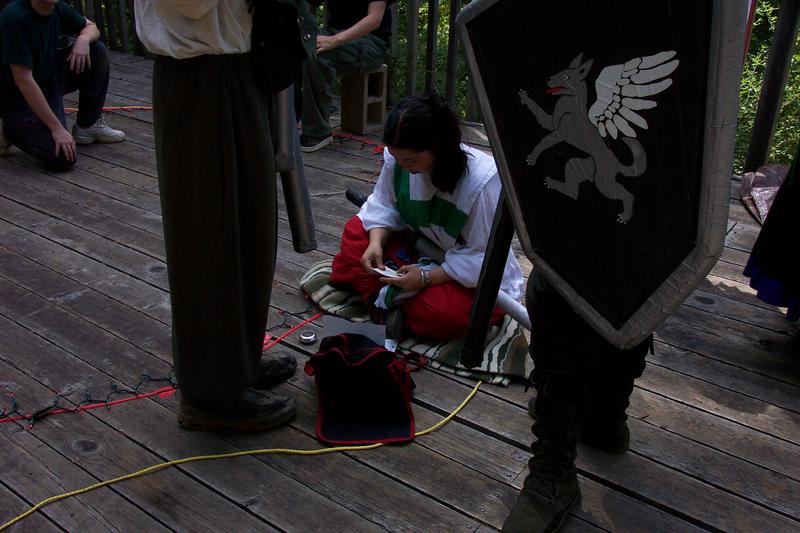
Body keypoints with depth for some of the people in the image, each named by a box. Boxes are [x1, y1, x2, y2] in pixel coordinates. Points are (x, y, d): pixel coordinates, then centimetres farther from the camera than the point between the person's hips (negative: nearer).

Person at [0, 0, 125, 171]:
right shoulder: (15, 17, -28)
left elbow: (91, 27, 11)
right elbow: (23, 80, -29)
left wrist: (84, 38, -16)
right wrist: (57, 128, -29)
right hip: (17, 95, -8)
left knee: (97, 51, -6)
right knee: (63, 158, -22)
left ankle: (88, 125, 7)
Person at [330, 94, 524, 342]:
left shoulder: (483, 179, -30)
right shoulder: (397, 157, -15)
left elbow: (481, 257, -24)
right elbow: (384, 207, -2)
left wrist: (427, 278, -30)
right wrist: (376, 243, -22)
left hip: (480, 277, -5)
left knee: (441, 314, -36)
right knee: (356, 230, -8)